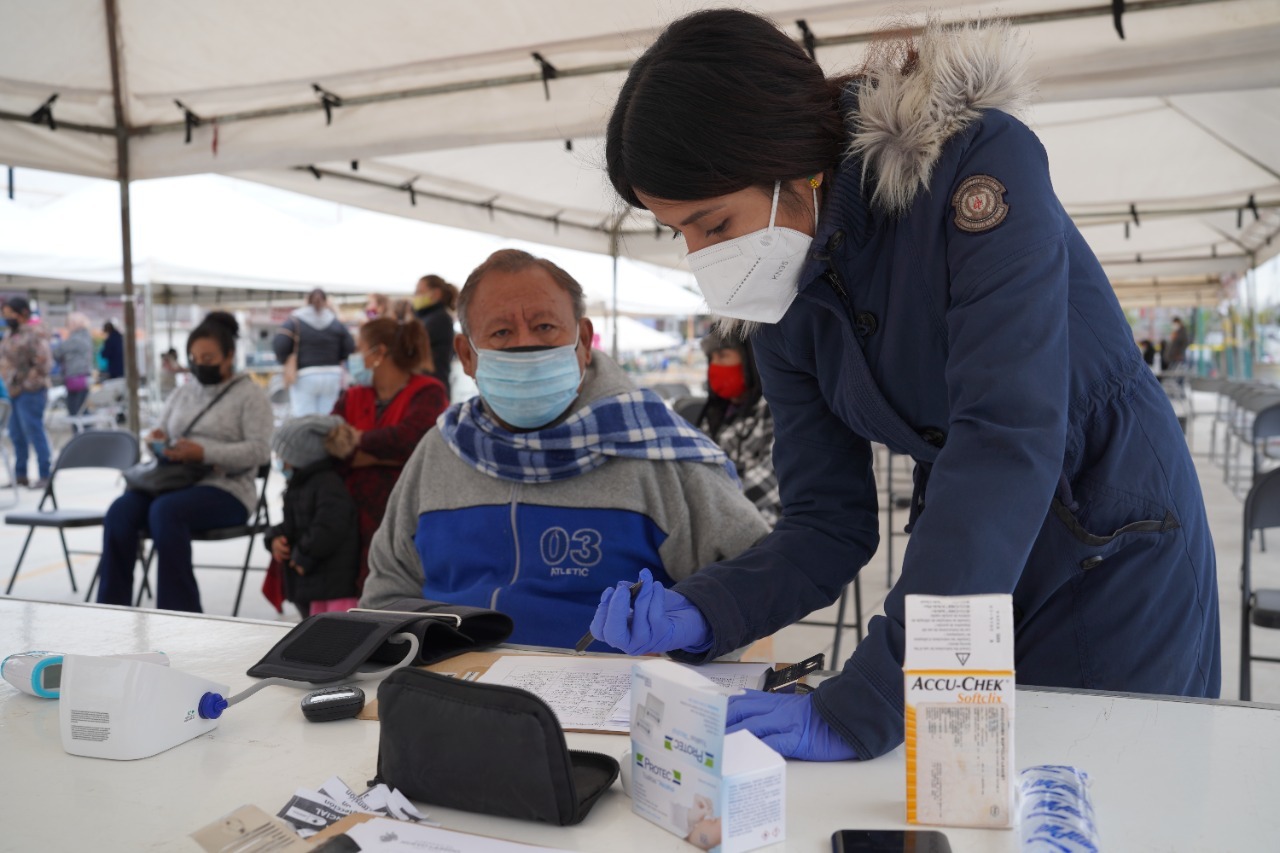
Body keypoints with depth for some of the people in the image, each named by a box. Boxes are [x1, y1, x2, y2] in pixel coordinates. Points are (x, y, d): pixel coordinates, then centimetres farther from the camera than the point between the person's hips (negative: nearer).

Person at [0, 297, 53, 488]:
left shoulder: (34, 335, -15)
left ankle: (44, 476, 1)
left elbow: (43, 363, -21)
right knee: (16, 435, 13)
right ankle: (20, 474, 22)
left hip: (29, 393, -9)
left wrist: (25, 383, -16)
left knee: (35, 433, -5)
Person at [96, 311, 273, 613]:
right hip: (175, 481, 6)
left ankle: (179, 612, -27)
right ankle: (111, 607, -19)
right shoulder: (183, 393, 21)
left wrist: (204, 453, -21)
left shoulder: (250, 395, 2)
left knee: (165, 510, -34)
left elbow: (259, 450, -10)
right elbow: (161, 432, 27)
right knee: (121, 510, -23)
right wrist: (158, 441, 1)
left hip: (226, 489, -6)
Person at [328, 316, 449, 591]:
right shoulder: (352, 398, 15)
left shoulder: (428, 393, -2)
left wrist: (359, 440, -6)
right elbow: (326, 444, -1)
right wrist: (387, 456, -15)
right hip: (359, 523, 5)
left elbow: (408, 437, -22)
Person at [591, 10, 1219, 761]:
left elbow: (1008, 437, -36)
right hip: (962, 553, 5)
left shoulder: (977, 160, -25)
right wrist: (699, 615, -24)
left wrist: (868, 703, -39)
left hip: (1115, 557, -4)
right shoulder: (781, 303, -7)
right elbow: (829, 524, -6)